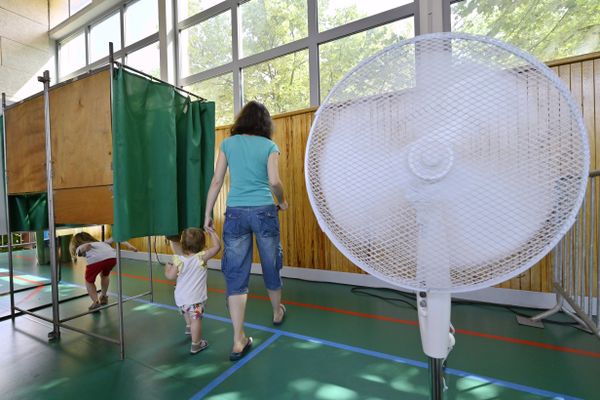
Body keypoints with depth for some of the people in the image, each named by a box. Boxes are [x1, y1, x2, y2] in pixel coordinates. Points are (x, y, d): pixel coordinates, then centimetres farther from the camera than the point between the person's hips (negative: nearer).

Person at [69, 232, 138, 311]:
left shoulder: (79, 248, 32)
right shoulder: (100, 242, 41)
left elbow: (86, 246, 7)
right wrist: (128, 246, 19)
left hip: (95, 259, -3)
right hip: (112, 257, 4)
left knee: (89, 281, 26)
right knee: (105, 275, 36)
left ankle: (96, 302, 12)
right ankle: (103, 297, 42)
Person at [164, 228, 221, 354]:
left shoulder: (179, 259, -10)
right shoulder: (201, 257, -20)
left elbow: (171, 276, -6)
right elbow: (217, 246, -21)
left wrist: (167, 267, 14)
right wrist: (212, 231, -13)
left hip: (180, 296, 6)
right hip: (195, 297, -6)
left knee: (187, 312, 34)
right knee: (196, 319, 4)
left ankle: (188, 327, 57)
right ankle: (196, 345, 14)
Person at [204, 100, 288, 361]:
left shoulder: (228, 143, 8)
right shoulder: (269, 146, 3)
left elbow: (216, 181, 4)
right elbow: (274, 181, -9)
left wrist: (207, 215, 10)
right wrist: (282, 202, 10)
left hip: (236, 212, 1)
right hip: (264, 211, -1)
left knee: (235, 274, 6)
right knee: (270, 265, 17)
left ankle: (239, 340, 10)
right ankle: (277, 312, 40)